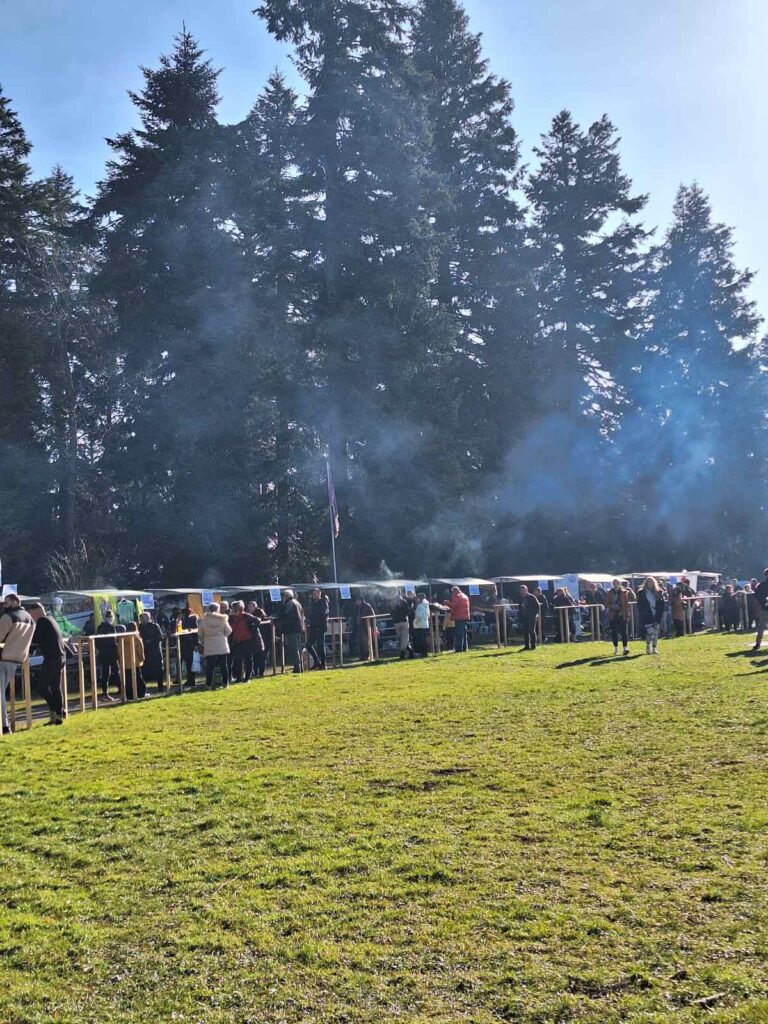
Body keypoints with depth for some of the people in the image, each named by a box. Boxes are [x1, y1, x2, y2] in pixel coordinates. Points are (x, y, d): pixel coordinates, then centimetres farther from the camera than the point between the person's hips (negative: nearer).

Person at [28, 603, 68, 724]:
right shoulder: (50, 619, 18)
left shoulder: (42, 621, -10)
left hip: (52, 658, -9)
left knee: (43, 686, -5)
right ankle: (59, 715, 13)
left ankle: (56, 712, -7)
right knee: (56, 687, 12)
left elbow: (35, 639, -14)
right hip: (61, 657, 9)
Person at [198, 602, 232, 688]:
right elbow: (228, 631, 0)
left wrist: (202, 642, 19)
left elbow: (199, 634, 4)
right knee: (223, 665, 7)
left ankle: (209, 684, 2)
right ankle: (225, 683, 7)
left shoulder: (203, 620, -1)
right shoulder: (222, 619, -2)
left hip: (209, 648, 0)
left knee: (210, 666, 3)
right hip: (222, 647, 0)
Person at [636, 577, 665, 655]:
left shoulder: (659, 592, 7)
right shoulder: (642, 593, 1)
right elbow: (639, 606, 1)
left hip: (656, 616, 3)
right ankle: (648, 647, 5)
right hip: (647, 617, -3)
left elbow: (662, 604, 8)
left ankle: (654, 648, 13)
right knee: (650, 632, -11)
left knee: (655, 633, 5)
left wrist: (660, 614, -1)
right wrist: (641, 614, -7)